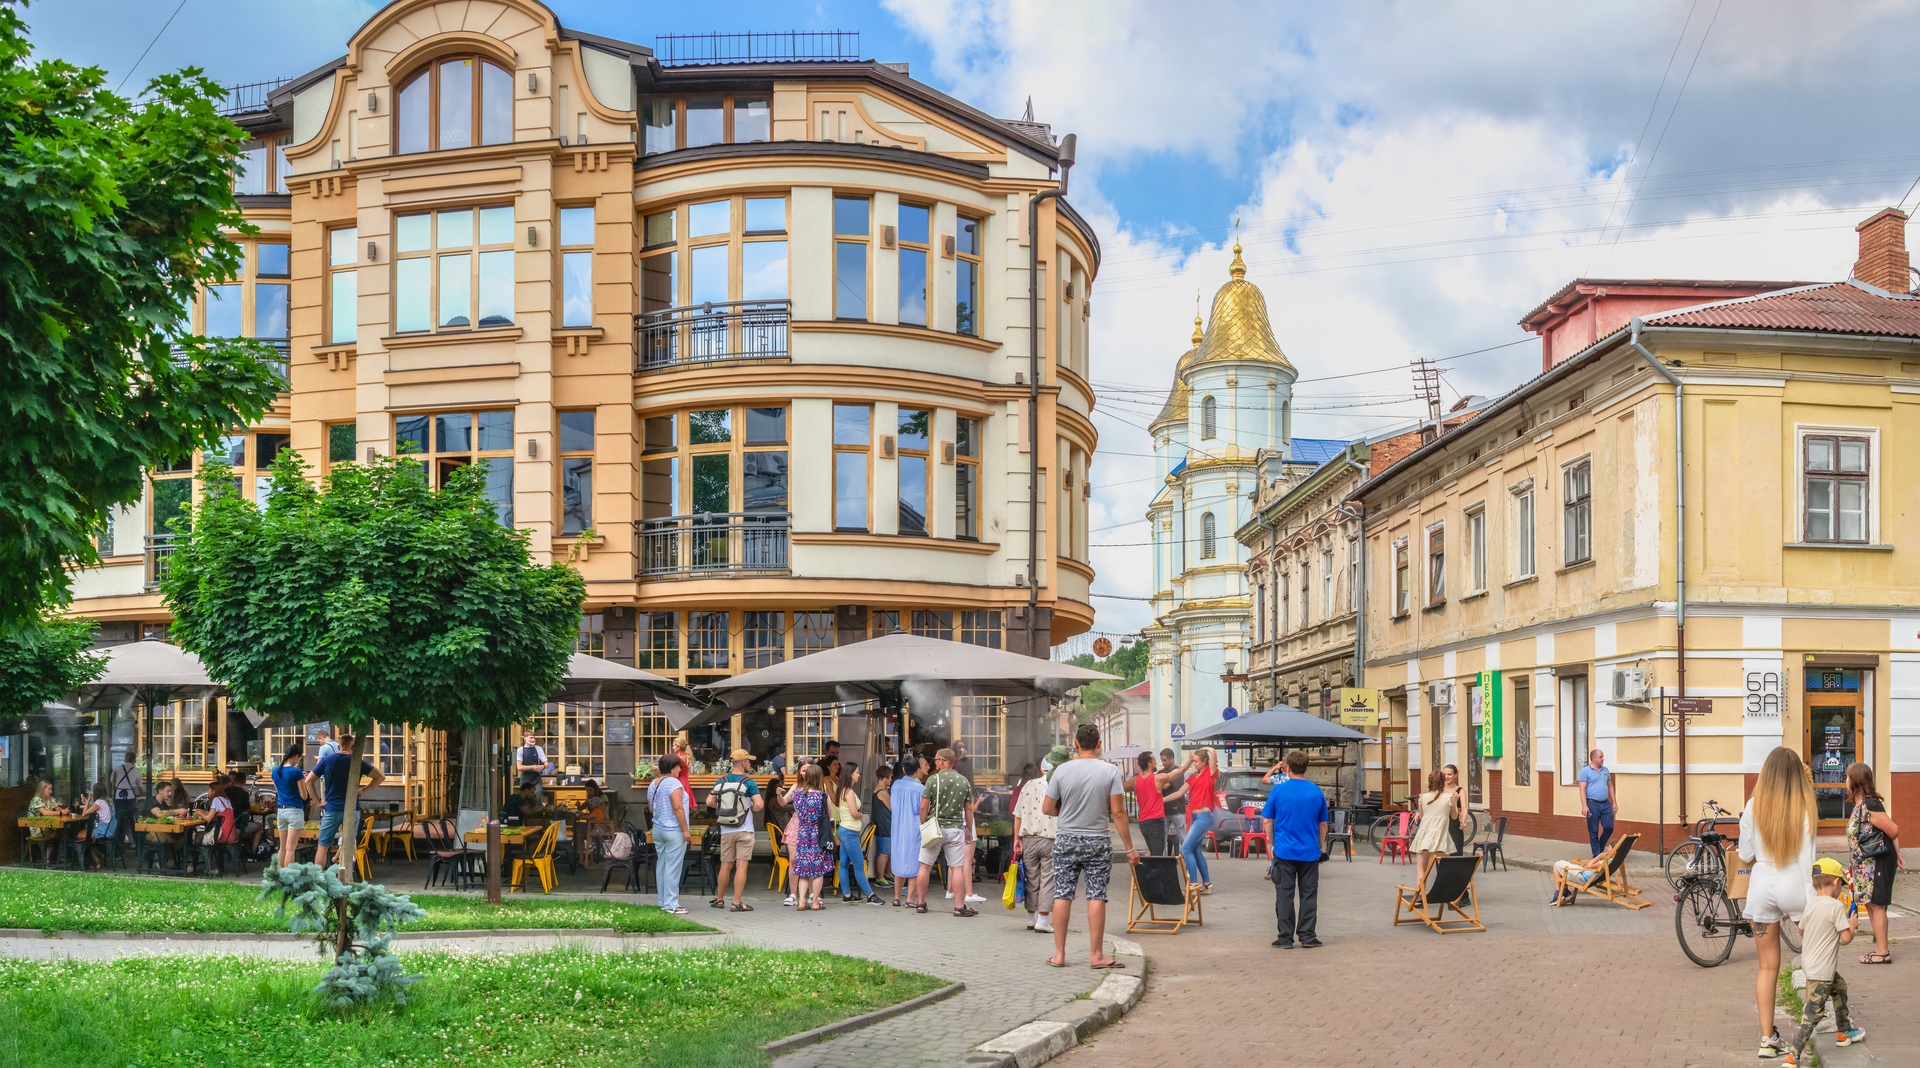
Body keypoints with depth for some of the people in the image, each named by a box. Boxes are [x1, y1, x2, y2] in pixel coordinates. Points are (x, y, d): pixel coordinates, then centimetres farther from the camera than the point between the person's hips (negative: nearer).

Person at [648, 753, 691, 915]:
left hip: (658, 829, 8)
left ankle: (662, 901, 20)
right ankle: (671, 905, -4)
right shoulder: (673, 783, -16)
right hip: (673, 831, -8)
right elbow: (678, 808, -22)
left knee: (661, 865, 14)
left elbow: (650, 806, 20)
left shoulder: (653, 784, 10)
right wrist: (685, 829, -18)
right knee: (673, 868, -5)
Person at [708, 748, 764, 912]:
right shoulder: (748, 782, -9)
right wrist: (751, 808, 3)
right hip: (744, 830, -4)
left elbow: (710, 802, 0)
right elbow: (759, 804, -18)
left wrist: (724, 806, 13)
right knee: (741, 866, -2)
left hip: (726, 831, 4)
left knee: (725, 866, 14)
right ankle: (737, 903, -4)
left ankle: (719, 900, 23)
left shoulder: (721, 781, 4)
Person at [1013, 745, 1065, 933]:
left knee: (1032, 879, 13)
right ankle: (1043, 920, -1)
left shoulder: (1029, 786, 3)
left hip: (1029, 838, 3)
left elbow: (1018, 815, 3)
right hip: (1051, 840, -3)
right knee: (1048, 880, 2)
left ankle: (1031, 918, 21)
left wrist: (1017, 838, 9)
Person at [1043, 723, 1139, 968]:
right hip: (1097, 842, -1)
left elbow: (1047, 809, 0)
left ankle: (1059, 954, 9)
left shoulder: (1062, 770, -4)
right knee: (1096, 896, 2)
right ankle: (1096, 955, 4)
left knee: (1062, 895, 6)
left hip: (1066, 840, 1)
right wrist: (1130, 848, -2)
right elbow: (1118, 813, -8)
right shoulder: (1110, 771, -6)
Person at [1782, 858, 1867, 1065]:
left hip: (1809, 962, 9)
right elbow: (1846, 938, -17)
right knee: (1813, 1013, -7)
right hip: (1822, 970, -9)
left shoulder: (1810, 905, 5)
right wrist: (1852, 925, 1)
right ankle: (1792, 1056, -12)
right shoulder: (1836, 907, -17)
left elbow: (1801, 931, 19)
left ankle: (1843, 1032, 47)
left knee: (1840, 987, 32)